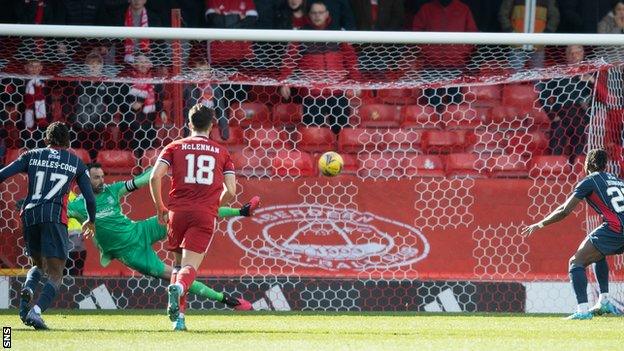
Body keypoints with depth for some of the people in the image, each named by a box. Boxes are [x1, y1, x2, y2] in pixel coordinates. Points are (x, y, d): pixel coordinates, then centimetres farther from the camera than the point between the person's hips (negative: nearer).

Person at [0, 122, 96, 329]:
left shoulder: (32, 156, 16)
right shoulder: (76, 163, 15)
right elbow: (90, 198, 17)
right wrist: (91, 221, 35)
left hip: (29, 215, 3)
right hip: (55, 216, -3)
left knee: (39, 265, 24)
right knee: (55, 274, -1)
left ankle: (27, 290, -9)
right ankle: (36, 311, -28)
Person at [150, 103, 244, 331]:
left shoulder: (175, 147, 11)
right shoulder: (221, 152, 13)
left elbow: (155, 177, -2)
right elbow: (231, 192, 7)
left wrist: (160, 208, 10)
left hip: (178, 211, 1)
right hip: (205, 214, -1)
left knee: (179, 263, 17)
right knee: (190, 265, -9)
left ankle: (179, 315, 8)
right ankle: (179, 287, -44)